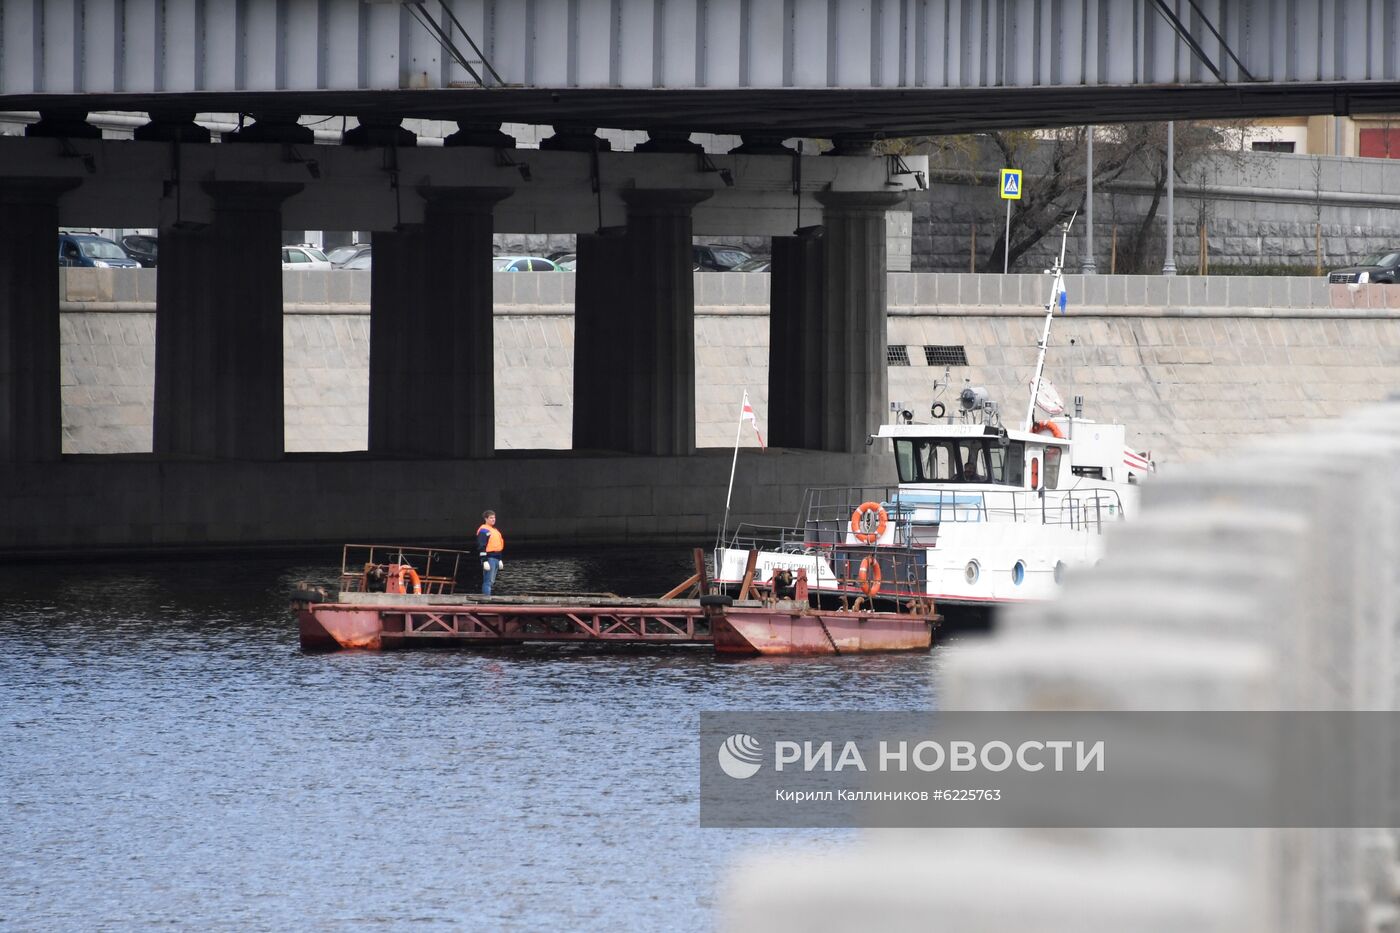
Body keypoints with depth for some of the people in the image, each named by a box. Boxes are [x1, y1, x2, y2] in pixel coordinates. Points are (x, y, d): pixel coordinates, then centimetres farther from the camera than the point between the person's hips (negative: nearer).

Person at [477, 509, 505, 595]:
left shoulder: (495, 530, 19)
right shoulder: (483, 531, -10)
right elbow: (481, 547, -16)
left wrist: (500, 560, 24)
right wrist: (484, 561, -21)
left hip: (496, 559, 9)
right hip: (489, 559, -9)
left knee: (491, 581, 11)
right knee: (488, 581, -12)